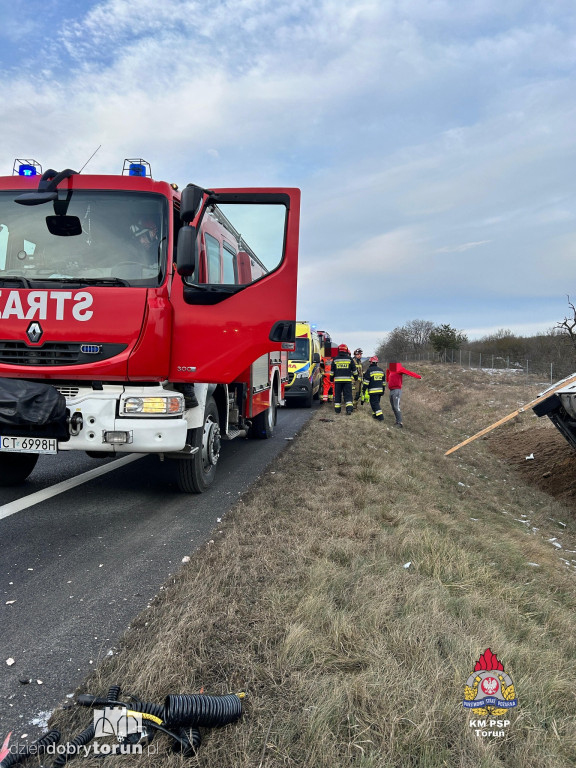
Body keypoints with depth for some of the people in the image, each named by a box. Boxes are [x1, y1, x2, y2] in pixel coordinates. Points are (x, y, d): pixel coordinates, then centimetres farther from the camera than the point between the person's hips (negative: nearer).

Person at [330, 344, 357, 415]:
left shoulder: (335, 359, 5)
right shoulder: (349, 359, 3)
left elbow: (332, 371, 11)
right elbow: (354, 370, 9)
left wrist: (331, 378, 22)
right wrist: (356, 377, 22)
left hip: (338, 380, 1)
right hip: (347, 379, -1)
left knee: (337, 394, 8)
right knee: (348, 395, 0)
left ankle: (337, 409, 12)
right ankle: (349, 408, -12)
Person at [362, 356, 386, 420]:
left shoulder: (369, 370, -8)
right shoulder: (381, 370, 13)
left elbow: (366, 381, -10)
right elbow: (384, 382, 18)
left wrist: (363, 389, -3)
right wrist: (383, 390, 24)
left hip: (373, 391, -7)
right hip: (380, 390, 7)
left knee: (374, 403, -5)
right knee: (376, 402, 19)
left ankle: (380, 416, -13)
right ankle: (375, 414, 21)